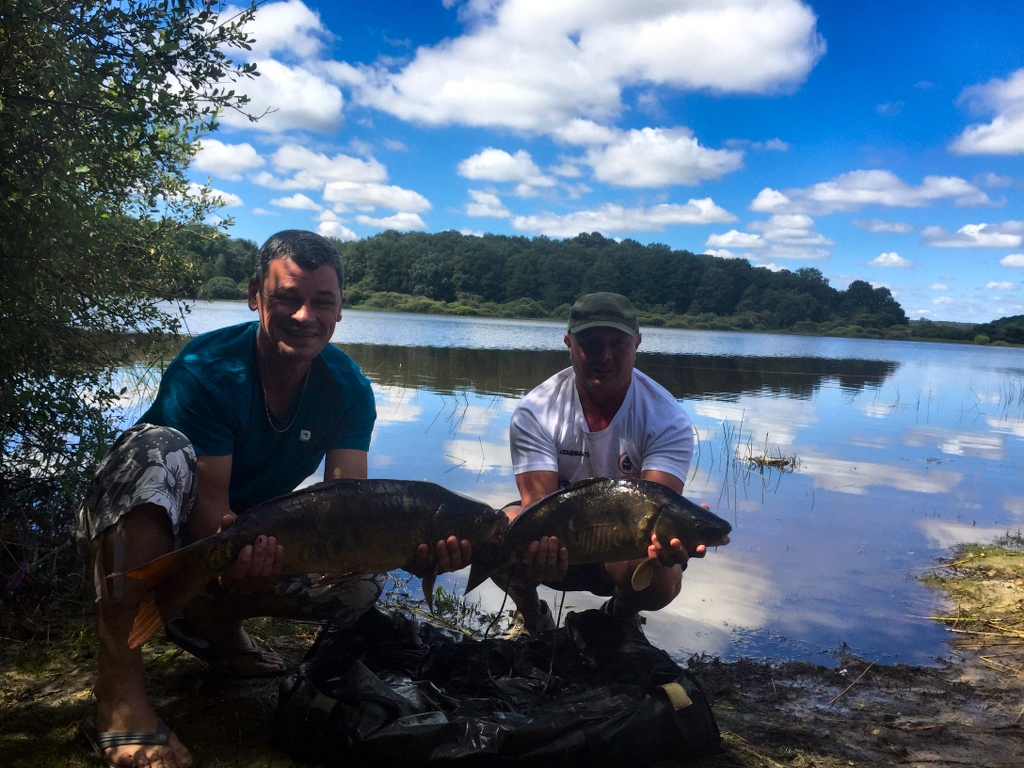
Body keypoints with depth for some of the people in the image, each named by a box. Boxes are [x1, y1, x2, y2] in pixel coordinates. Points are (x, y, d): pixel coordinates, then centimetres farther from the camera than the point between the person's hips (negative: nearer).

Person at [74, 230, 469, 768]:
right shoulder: (204, 371, -25)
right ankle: (118, 693, -33)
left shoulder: (348, 388, -12)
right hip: (134, 529, -4)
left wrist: (417, 552, -41)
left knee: (363, 577, -18)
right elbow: (208, 507, -29)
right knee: (159, 451, -37)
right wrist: (234, 553, -53)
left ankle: (209, 618, 7)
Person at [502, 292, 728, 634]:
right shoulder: (535, 412, -16)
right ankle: (532, 616, 5)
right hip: (558, 538, 0)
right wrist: (543, 543, -49)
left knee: (661, 579, -33)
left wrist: (666, 537, -54)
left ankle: (621, 613, 8)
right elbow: (538, 503, -24)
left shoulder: (667, 419, -17)